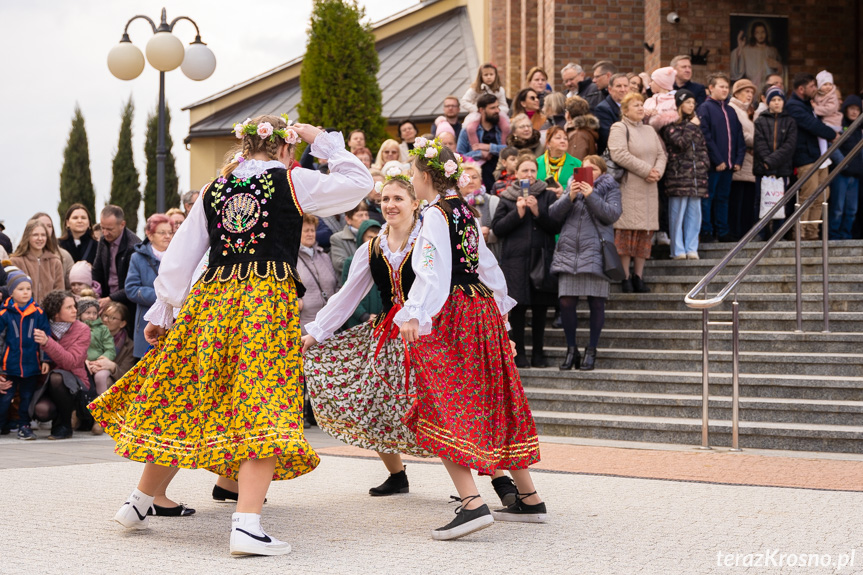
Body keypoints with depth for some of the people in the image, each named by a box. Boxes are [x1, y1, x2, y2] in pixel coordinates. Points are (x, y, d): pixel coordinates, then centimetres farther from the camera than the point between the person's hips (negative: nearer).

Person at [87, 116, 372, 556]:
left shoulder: (213, 190, 15)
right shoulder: (293, 181, 3)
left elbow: (180, 256, 14)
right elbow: (359, 182, 12)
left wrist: (161, 313, 20)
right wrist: (323, 142, 21)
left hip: (211, 302, 5)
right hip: (270, 300, -5)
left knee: (184, 403, 15)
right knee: (264, 408, -8)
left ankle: (138, 503, 25)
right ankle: (246, 524, -19)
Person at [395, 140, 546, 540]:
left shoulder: (436, 215, -9)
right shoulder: (464, 212, 15)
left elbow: (434, 272, -22)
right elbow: (487, 265, 22)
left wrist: (414, 315, -29)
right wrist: (499, 306, 34)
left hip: (450, 316, -9)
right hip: (481, 311, 9)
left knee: (443, 411, -12)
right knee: (489, 405, 15)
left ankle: (472, 503, -25)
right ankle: (529, 499, 19)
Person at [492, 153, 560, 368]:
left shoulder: (547, 196, 8)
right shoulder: (507, 197, 8)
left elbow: (556, 227, 1)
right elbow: (497, 228, 2)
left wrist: (538, 212, -12)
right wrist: (517, 213, -9)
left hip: (541, 258, 1)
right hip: (515, 259, -1)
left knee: (540, 307, 2)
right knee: (518, 306, -2)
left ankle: (538, 352, 11)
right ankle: (519, 352, 6)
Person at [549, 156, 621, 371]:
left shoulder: (610, 189, 9)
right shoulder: (572, 188, 17)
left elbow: (612, 214, -8)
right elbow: (553, 215, 6)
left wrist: (591, 196, -15)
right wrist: (569, 197, -9)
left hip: (595, 253, -3)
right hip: (569, 252, 3)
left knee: (596, 303, -1)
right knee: (566, 302, -2)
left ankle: (591, 350, 10)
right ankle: (571, 349, 11)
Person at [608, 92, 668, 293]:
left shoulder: (650, 131, 20)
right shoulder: (619, 129, -3)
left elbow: (661, 154, 16)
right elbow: (619, 154, -17)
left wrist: (658, 171, -6)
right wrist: (646, 170, -16)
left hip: (648, 190, 7)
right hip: (628, 188, -7)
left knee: (645, 231, 4)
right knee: (626, 231, -8)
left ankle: (638, 277, 10)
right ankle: (625, 278, -5)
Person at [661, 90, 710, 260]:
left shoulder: (694, 123, 19)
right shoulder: (670, 125, -4)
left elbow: (702, 146, 20)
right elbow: (681, 143, -16)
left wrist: (705, 163, 8)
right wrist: (691, 127, -7)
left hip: (697, 174, 7)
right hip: (678, 174, -7)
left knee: (694, 212, 6)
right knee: (677, 213, -4)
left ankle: (691, 248, 10)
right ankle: (678, 250, 1)